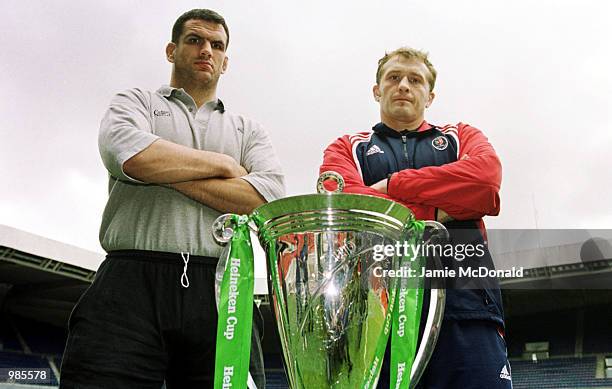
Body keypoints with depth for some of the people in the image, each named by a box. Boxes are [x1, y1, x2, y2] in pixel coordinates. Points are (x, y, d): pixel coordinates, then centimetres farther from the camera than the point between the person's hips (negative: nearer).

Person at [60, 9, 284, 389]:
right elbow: (128, 153, -7)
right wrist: (224, 164, 3)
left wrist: (164, 173, -1)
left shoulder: (248, 129, 22)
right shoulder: (135, 102, 19)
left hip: (219, 292, 2)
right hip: (132, 283, -1)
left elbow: (270, 198, 1)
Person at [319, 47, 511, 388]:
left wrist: (391, 185, 0)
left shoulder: (462, 137, 24)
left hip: (464, 302, 1)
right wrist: (441, 212, -2)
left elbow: (487, 176, -1)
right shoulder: (347, 149, 21)